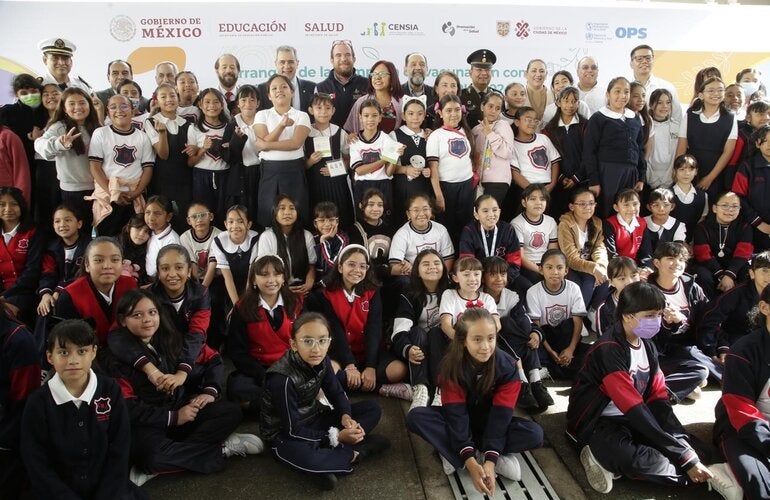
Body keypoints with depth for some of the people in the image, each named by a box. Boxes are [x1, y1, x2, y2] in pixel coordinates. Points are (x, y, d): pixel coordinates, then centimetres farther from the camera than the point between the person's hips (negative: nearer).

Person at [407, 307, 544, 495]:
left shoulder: (508, 367, -21)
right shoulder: (452, 366, -22)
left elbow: (500, 416, -24)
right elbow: (456, 414, -26)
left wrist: (490, 460, -35)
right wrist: (470, 461, -36)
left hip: (491, 423, 1)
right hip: (460, 422, -1)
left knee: (535, 434, -28)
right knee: (415, 417, -27)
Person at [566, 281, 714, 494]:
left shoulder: (648, 346, 5)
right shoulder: (609, 351, -23)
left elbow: (658, 400, 2)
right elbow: (634, 409, -27)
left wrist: (686, 447, -13)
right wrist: (685, 458, -26)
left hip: (630, 421, 10)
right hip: (596, 423, -9)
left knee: (690, 445, -7)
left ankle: (613, 464, -10)